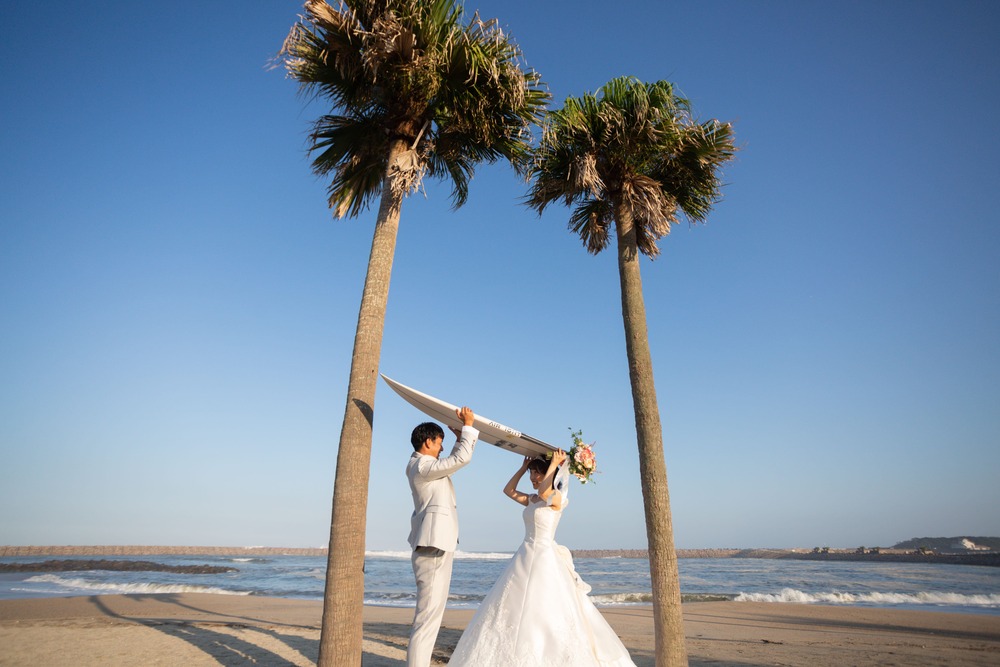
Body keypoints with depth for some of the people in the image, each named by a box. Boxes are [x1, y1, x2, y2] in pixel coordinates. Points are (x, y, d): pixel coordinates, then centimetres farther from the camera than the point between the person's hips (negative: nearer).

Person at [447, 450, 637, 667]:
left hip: (544, 557, -8)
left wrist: (554, 464, -20)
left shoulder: (557, 497, -9)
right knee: (518, 609, 9)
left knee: (545, 611, -9)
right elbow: (508, 491, 18)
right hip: (526, 557, 8)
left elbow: (543, 491, -31)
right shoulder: (532, 499, 13)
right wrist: (523, 467, 14)